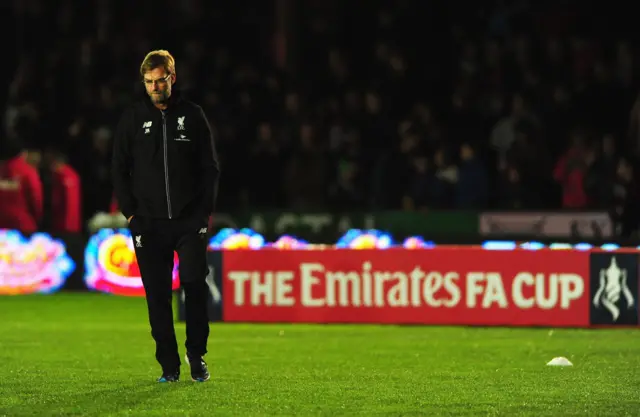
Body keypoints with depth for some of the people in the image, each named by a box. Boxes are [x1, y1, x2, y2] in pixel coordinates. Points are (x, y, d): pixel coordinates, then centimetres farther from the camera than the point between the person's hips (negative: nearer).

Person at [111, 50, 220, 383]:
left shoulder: (192, 116, 5)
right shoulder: (132, 119, 5)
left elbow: (210, 167, 9)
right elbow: (119, 169, 9)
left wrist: (206, 210, 1)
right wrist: (130, 212, 1)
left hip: (190, 219, -1)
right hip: (148, 223, 1)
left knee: (195, 283, -11)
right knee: (157, 294, 1)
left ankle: (197, 354, 5)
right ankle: (168, 364, 7)